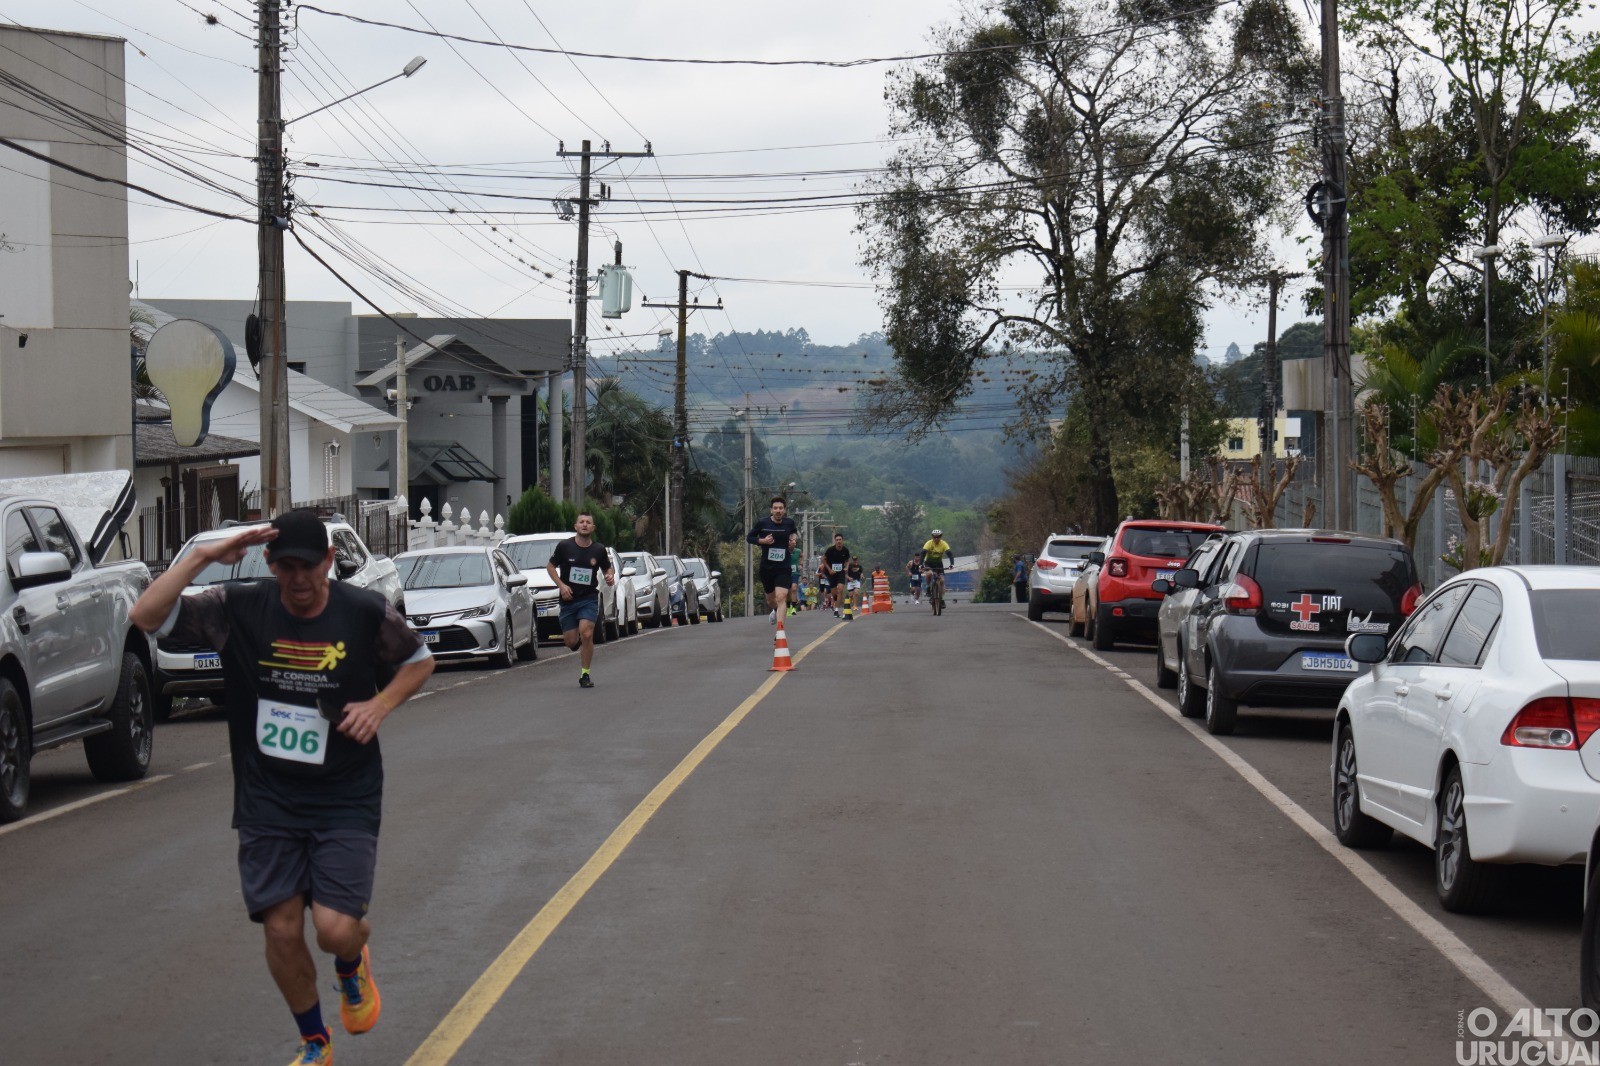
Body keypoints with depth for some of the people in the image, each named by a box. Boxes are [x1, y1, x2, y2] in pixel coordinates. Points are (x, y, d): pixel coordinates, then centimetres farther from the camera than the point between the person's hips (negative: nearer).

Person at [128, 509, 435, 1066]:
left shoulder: (365, 613, -7)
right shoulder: (239, 608, -6)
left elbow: (420, 659, 11)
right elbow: (146, 617, -14)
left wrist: (381, 705, -7)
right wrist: (201, 555, -21)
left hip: (346, 799, -1)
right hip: (267, 801, 1)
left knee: (336, 928, -12)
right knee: (282, 930, 2)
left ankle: (353, 965, 28)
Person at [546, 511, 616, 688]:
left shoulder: (599, 549, 1)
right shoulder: (565, 546, -4)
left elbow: (607, 568, 16)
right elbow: (550, 566, 6)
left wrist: (610, 577, -7)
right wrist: (561, 585, -8)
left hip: (589, 598, -1)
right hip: (568, 599, 1)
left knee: (586, 634, -19)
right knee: (571, 642, 0)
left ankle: (585, 675, -6)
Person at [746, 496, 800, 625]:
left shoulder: (789, 523, -1)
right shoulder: (763, 523, -7)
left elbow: (794, 532, 22)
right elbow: (749, 537, 3)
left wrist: (794, 539, 1)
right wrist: (762, 541, -14)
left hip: (784, 568, -1)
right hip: (766, 568, 1)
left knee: (781, 598, -19)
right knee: (771, 599, 18)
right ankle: (776, 611, 55)